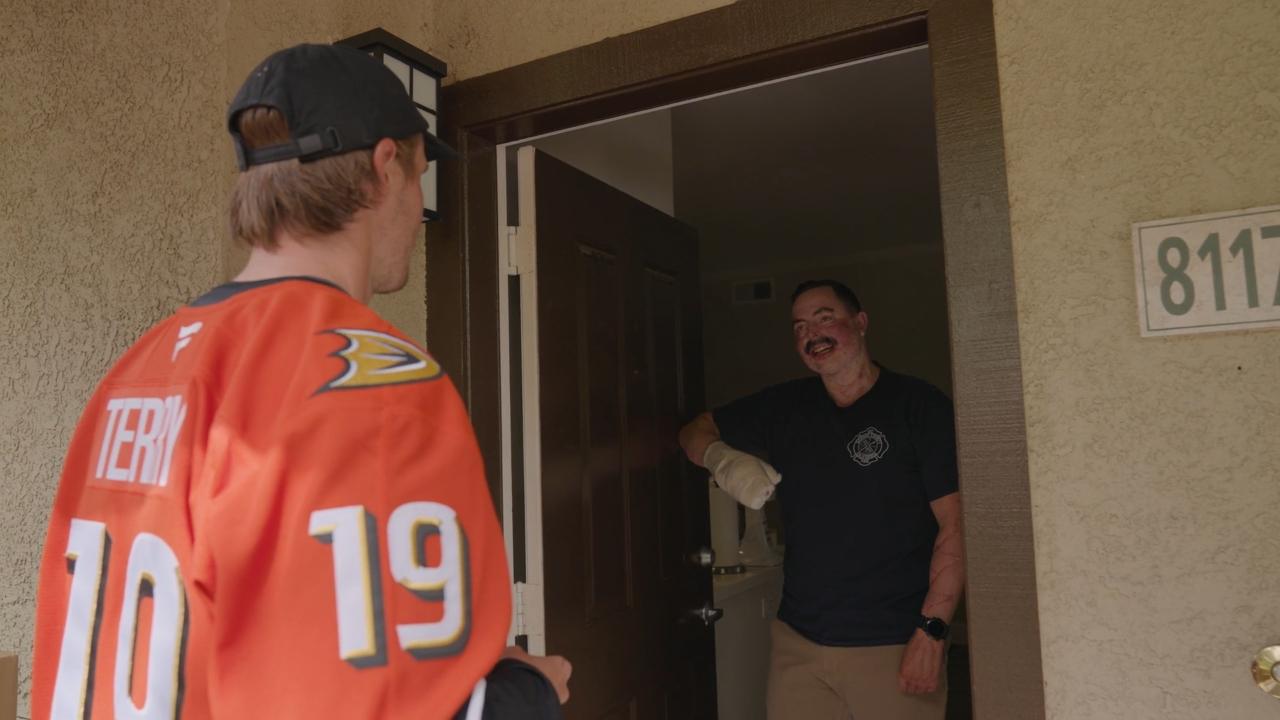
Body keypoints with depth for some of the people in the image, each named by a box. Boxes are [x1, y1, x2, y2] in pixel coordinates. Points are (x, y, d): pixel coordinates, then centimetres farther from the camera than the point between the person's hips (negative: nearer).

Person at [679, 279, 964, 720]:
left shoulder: (919, 405, -4)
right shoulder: (784, 408, 9)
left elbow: (955, 524, -8)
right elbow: (696, 432, 18)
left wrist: (931, 630, -15)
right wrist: (723, 459, -4)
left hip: (894, 649, -3)